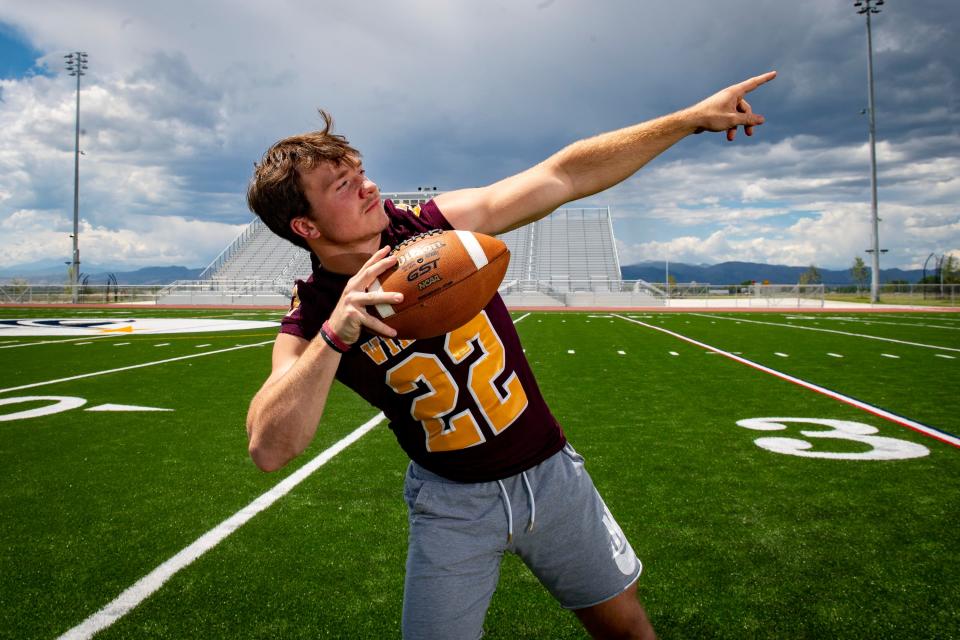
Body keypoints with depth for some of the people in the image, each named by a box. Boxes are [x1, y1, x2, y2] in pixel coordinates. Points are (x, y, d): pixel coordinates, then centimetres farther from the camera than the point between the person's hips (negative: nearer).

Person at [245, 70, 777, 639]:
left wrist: (693, 117, -9)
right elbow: (269, 448, -25)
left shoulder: (439, 224, -11)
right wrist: (336, 332, -36)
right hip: (451, 501, -1)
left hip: (550, 470, 2)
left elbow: (565, 175, -9)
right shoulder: (310, 323, -13)